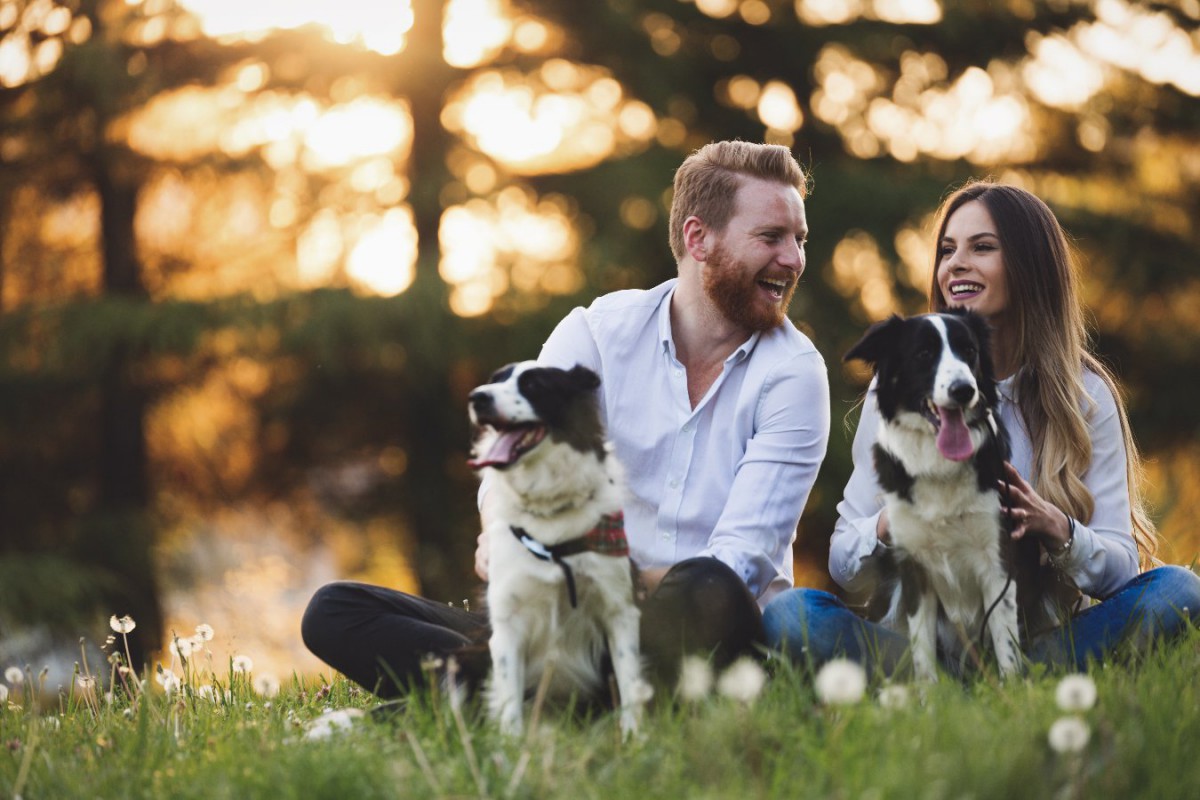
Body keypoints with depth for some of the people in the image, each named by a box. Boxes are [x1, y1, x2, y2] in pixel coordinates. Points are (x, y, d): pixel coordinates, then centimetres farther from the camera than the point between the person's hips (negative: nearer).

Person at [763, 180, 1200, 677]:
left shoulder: (1086, 394, 4)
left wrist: (1054, 528, -21)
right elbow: (844, 563, 3)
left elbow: (1122, 567, 0)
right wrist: (890, 525, -20)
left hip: (1045, 637, 0)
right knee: (788, 614, -28)